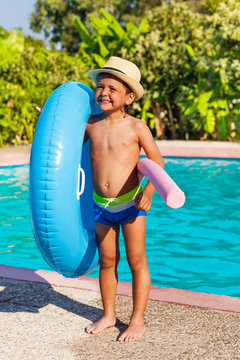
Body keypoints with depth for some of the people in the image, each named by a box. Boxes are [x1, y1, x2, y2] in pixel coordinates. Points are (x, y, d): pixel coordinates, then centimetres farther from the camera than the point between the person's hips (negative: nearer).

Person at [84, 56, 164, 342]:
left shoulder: (136, 127, -10)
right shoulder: (91, 124, 1)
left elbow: (157, 162, -6)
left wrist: (149, 192, -18)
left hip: (131, 204, -4)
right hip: (101, 205, 4)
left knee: (136, 262, 3)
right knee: (107, 261, 13)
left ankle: (137, 320, 15)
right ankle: (108, 315, 28)